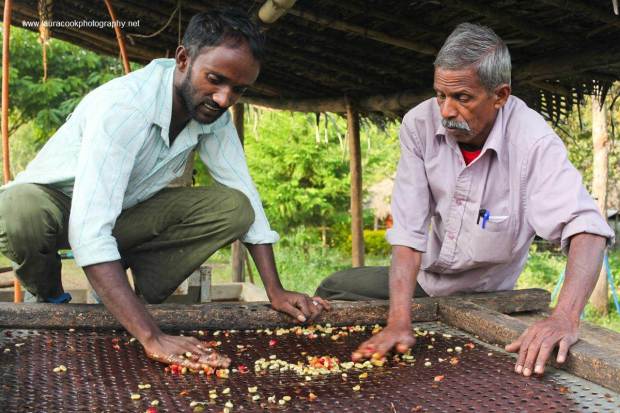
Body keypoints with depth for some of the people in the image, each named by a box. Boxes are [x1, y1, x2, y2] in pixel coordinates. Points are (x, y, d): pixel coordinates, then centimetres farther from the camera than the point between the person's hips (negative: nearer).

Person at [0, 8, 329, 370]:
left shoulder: (214, 112, -14)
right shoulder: (122, 105, -35)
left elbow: (245, 194, -8)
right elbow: (89, 231, -43)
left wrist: (275, 291, -17)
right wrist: (152, 338, -50)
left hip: (127, 211, 5)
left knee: (233, 208, -17)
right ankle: (49, 297, -6)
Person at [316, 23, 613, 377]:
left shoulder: (532, 141, -28)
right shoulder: (420, 124, -19)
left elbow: (587, 230, -37)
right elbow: (408, 231, -23)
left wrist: (564, 318, -54)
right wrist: (400, 322, -33)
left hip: (482, 295, -3)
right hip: (426, 278, 3)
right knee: (331, 290, -2)